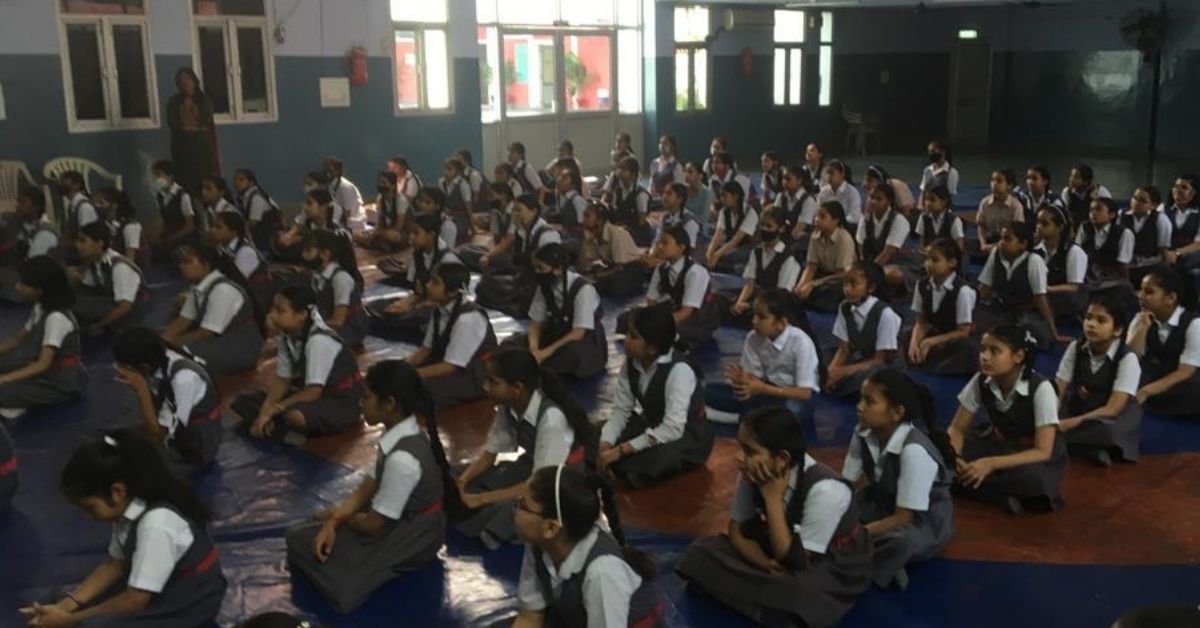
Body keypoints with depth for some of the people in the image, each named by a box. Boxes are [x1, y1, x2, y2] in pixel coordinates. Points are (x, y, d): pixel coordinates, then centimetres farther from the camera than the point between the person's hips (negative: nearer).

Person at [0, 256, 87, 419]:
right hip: (49, 369, 9)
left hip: (65, 380, -9)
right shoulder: (40, 308, 3)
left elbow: (43, 365, -27)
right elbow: (18, 338, 14)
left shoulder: (56, 317, -24)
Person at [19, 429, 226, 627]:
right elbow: (115, 564, 4)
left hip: (186, 605, -9)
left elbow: (134, 602, -26)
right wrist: (66, 605, -7)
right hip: (157, 588, 9)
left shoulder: (156, 523, -31)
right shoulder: (128, 507, -6)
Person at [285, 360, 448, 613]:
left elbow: (373, 524, -24)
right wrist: (333, 521, -13)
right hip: (396, 521, 7)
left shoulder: (402, 459, -34)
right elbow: (365, 490, 2)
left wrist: (340, 517, -3)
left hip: (409, 538, -7)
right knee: (299, 536, 11)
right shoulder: (399, 434, -6)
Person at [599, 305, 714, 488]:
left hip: (688, 437, -6)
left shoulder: (679, 370, -31)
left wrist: (621, 450, -37)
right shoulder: (632, 363, -9)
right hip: (652, 426, 6)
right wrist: (605, 444, -26)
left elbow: (673, 429, -37)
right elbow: (621, 409, -7)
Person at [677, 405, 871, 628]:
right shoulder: (752, 473, -15)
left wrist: (773, 497, -32)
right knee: (699, 554, -13)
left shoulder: (825, 490, -32)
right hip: (776, 553, 6)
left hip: (833, 571, -5)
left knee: (801, 593, -40)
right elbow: (737, 531, -3)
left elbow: (794, 562, -27)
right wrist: (765, 564, -23)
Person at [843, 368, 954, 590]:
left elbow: (904, 517, -27)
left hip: (924, 520, -6)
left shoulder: (914, 450, -31)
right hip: (883, 504, 6)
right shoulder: (863, 434, -13)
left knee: (903, 542, -40)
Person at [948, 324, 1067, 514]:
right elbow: (957, 429, -8)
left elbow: (1042, 452, -28)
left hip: (1034, 458, -4)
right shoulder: (980, 382, -14)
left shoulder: (1040, 388, -26)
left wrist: (990, 464, -38)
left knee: (1031, 477, -40)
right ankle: (1008, 497, -17)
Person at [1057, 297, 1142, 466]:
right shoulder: (1075, 348, -3)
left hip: (1110, 420, -5)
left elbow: (1112, 409, -22)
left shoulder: (1127, 359, -16)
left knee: (1108, 433, -38)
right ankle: (1092, 450, -18)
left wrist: (1071, 423, -30)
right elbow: (1058, 391, -6)